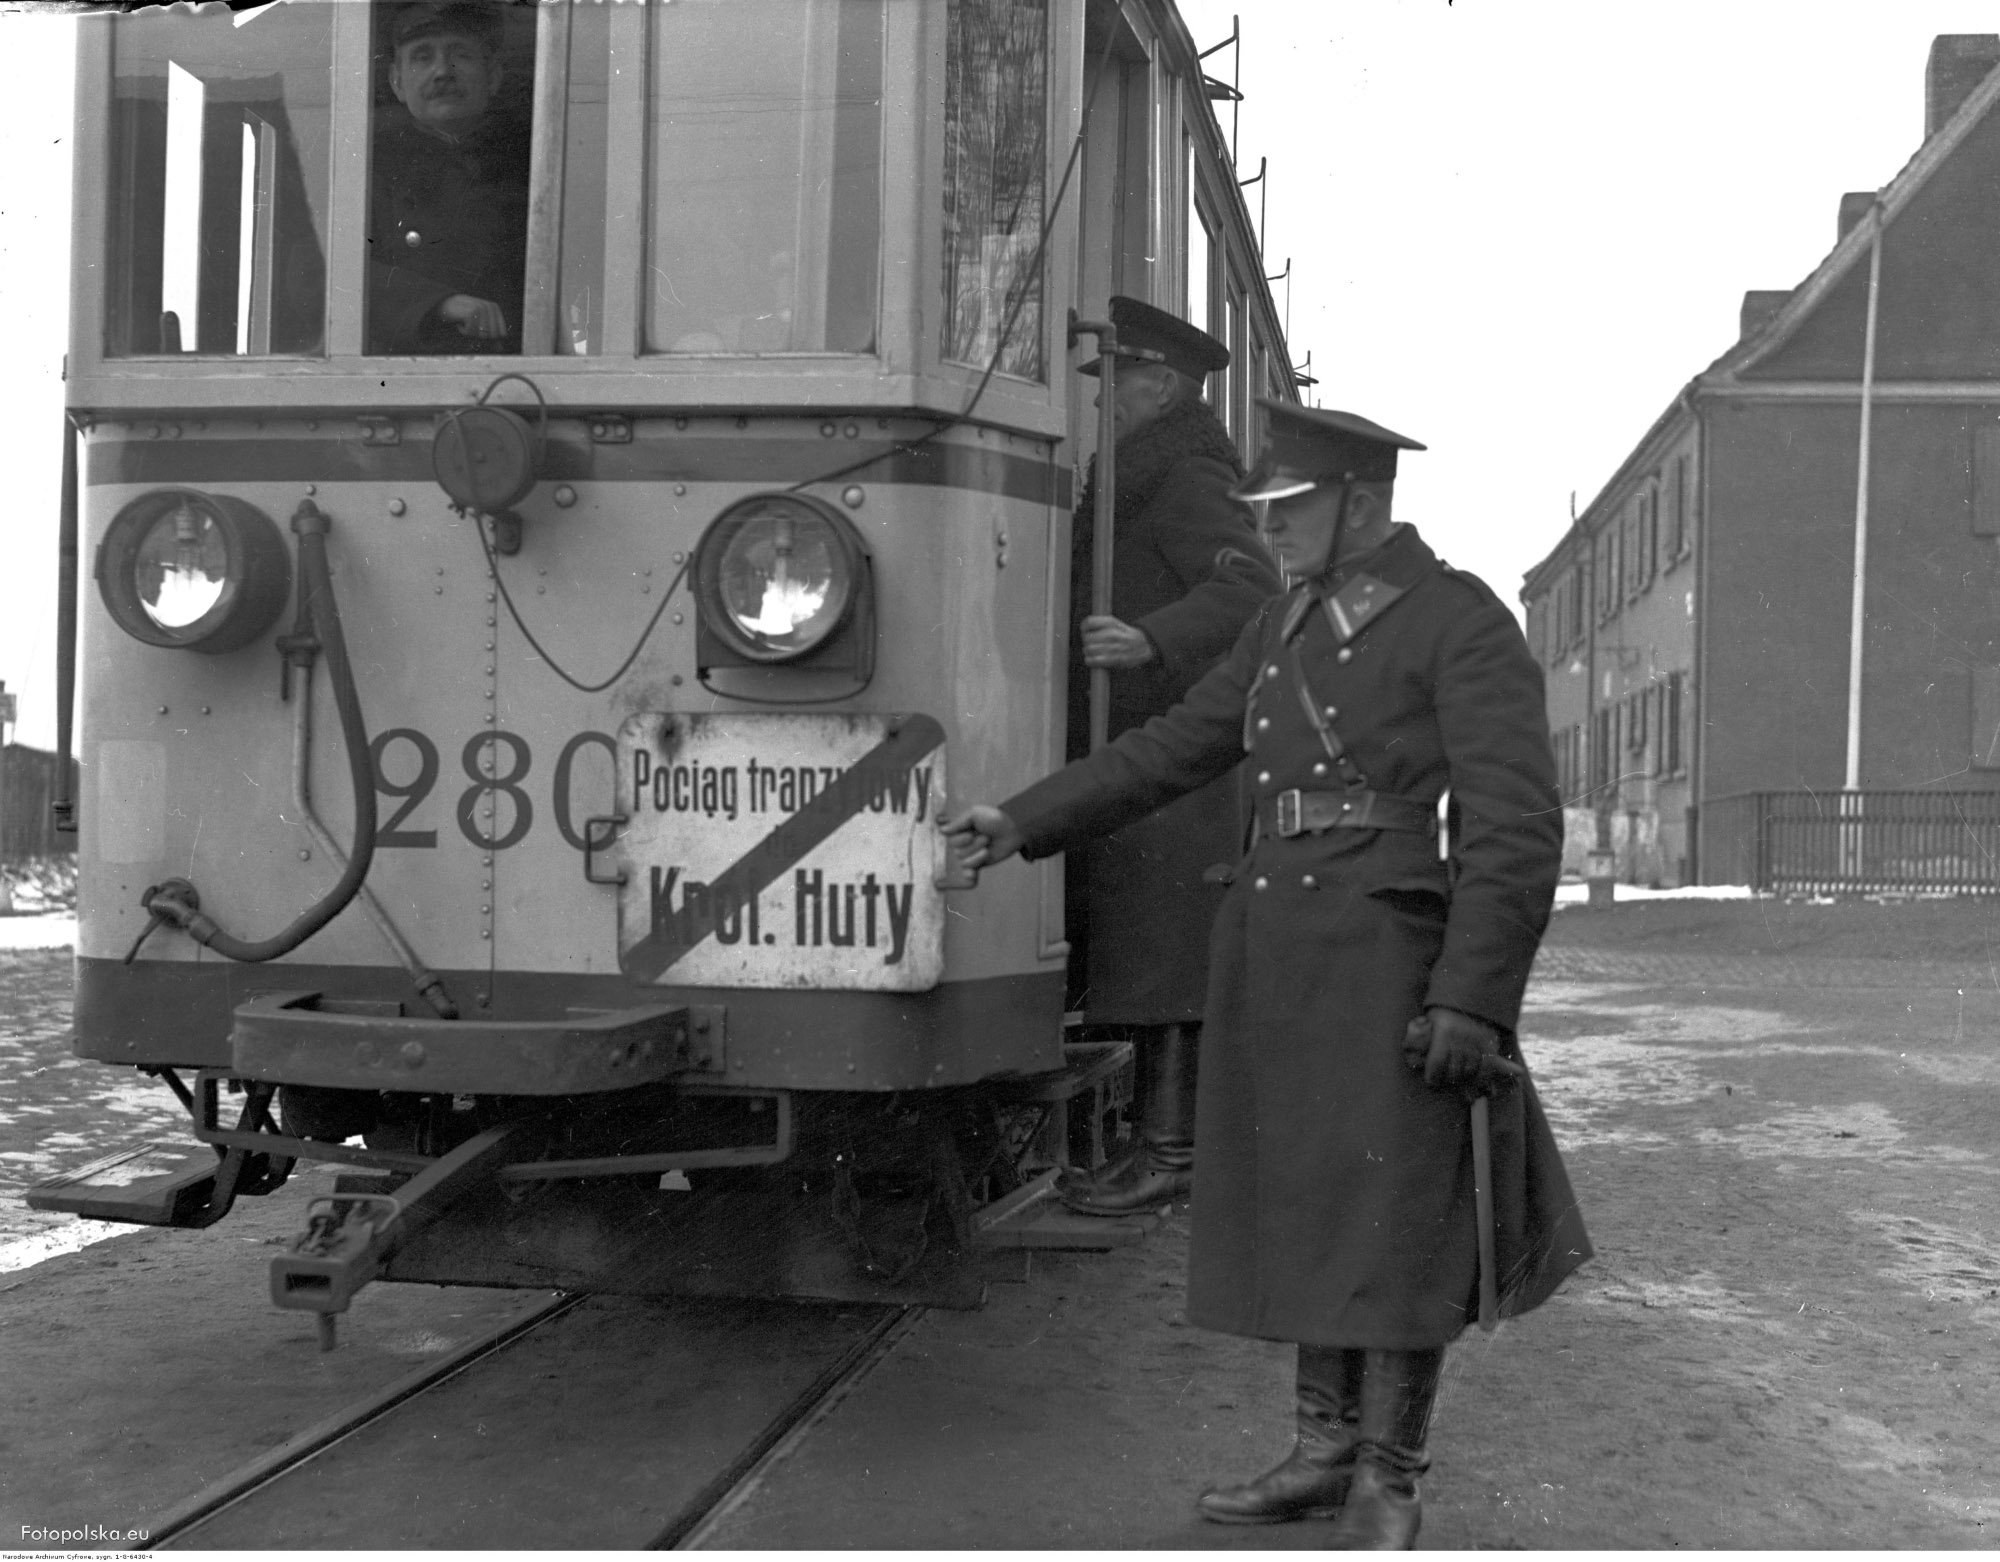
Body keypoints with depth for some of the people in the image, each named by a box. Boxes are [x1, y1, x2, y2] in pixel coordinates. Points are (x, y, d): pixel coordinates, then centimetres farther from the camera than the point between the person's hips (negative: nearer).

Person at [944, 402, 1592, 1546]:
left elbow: (1518, 827, -13)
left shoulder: (1461, 624, -7)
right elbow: (1175, 751, 21)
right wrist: (1024, 824, 16)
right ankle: (1329, 1450, 23)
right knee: (1306, 1210, 12)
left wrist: (1471, 1001, -19)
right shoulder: (1288, 626, 15)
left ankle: (1388, 1486, 8)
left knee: (1394, 1215, -2)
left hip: (1388, 958, -7)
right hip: (1276, 957, 7)